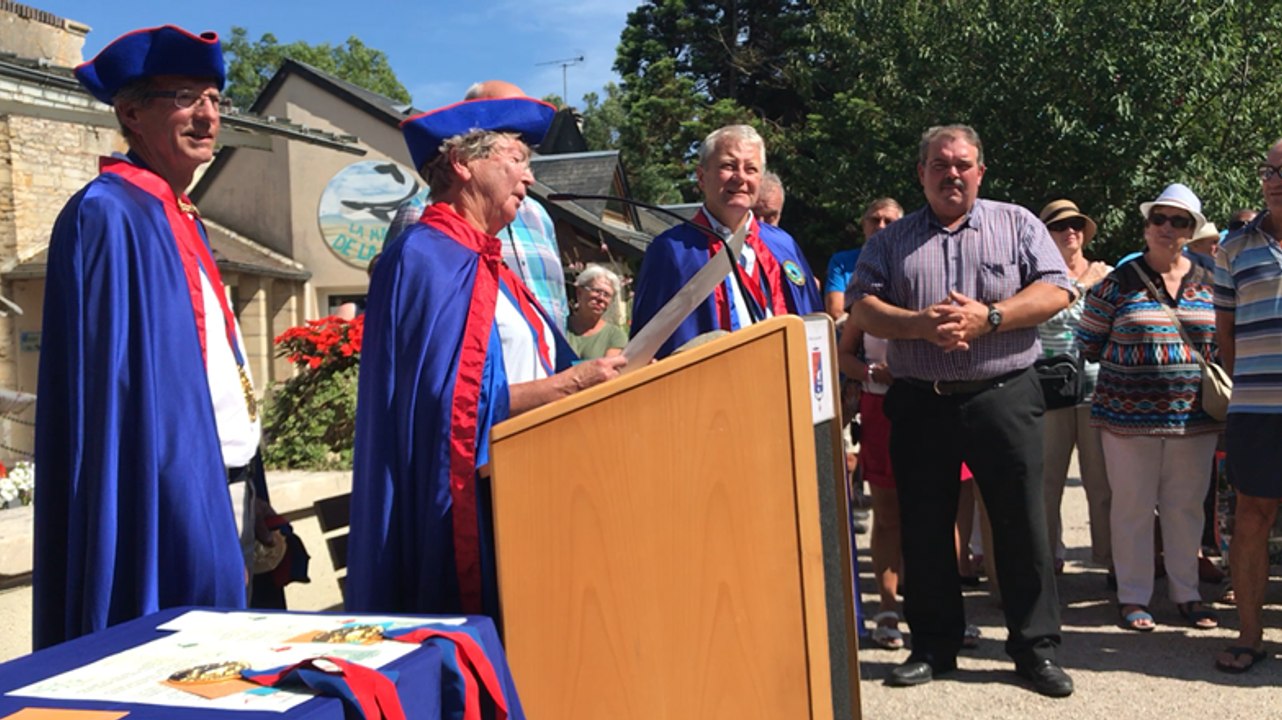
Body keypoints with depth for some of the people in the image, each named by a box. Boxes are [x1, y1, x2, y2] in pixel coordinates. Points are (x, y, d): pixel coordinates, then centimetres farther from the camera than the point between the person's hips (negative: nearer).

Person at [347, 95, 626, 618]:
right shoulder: (425, 260, -10)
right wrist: (573, 382, -18)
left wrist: (601, 378, 1)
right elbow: (454, 400, -20)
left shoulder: (487, 265, 18)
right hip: (472, 510, -9)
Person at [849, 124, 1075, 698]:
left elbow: (1055, 290, -2)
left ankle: (1036, 647, 16)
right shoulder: (890, 241, 11)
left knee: (1022, 523, 1)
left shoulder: (1016, 224, 8)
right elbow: (861, 307, 1)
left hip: (1003, 397, -1)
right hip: (920, 403, 2)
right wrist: (920, 324, -15)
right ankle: (933, 646, 22)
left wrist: (987, 318, -15)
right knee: (923, 529, 8)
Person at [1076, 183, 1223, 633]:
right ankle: (1133, 596, 15)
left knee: (1186, 507, 11)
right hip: (1129, 417, -3)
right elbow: (1087, 345, 2)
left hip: (1193, 419, 3)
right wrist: (1133, 352, -1)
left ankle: (1186, 593, 24)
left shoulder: (1209, 284, 9)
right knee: (1133, 507, 4)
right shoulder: (1117, 284, -2)